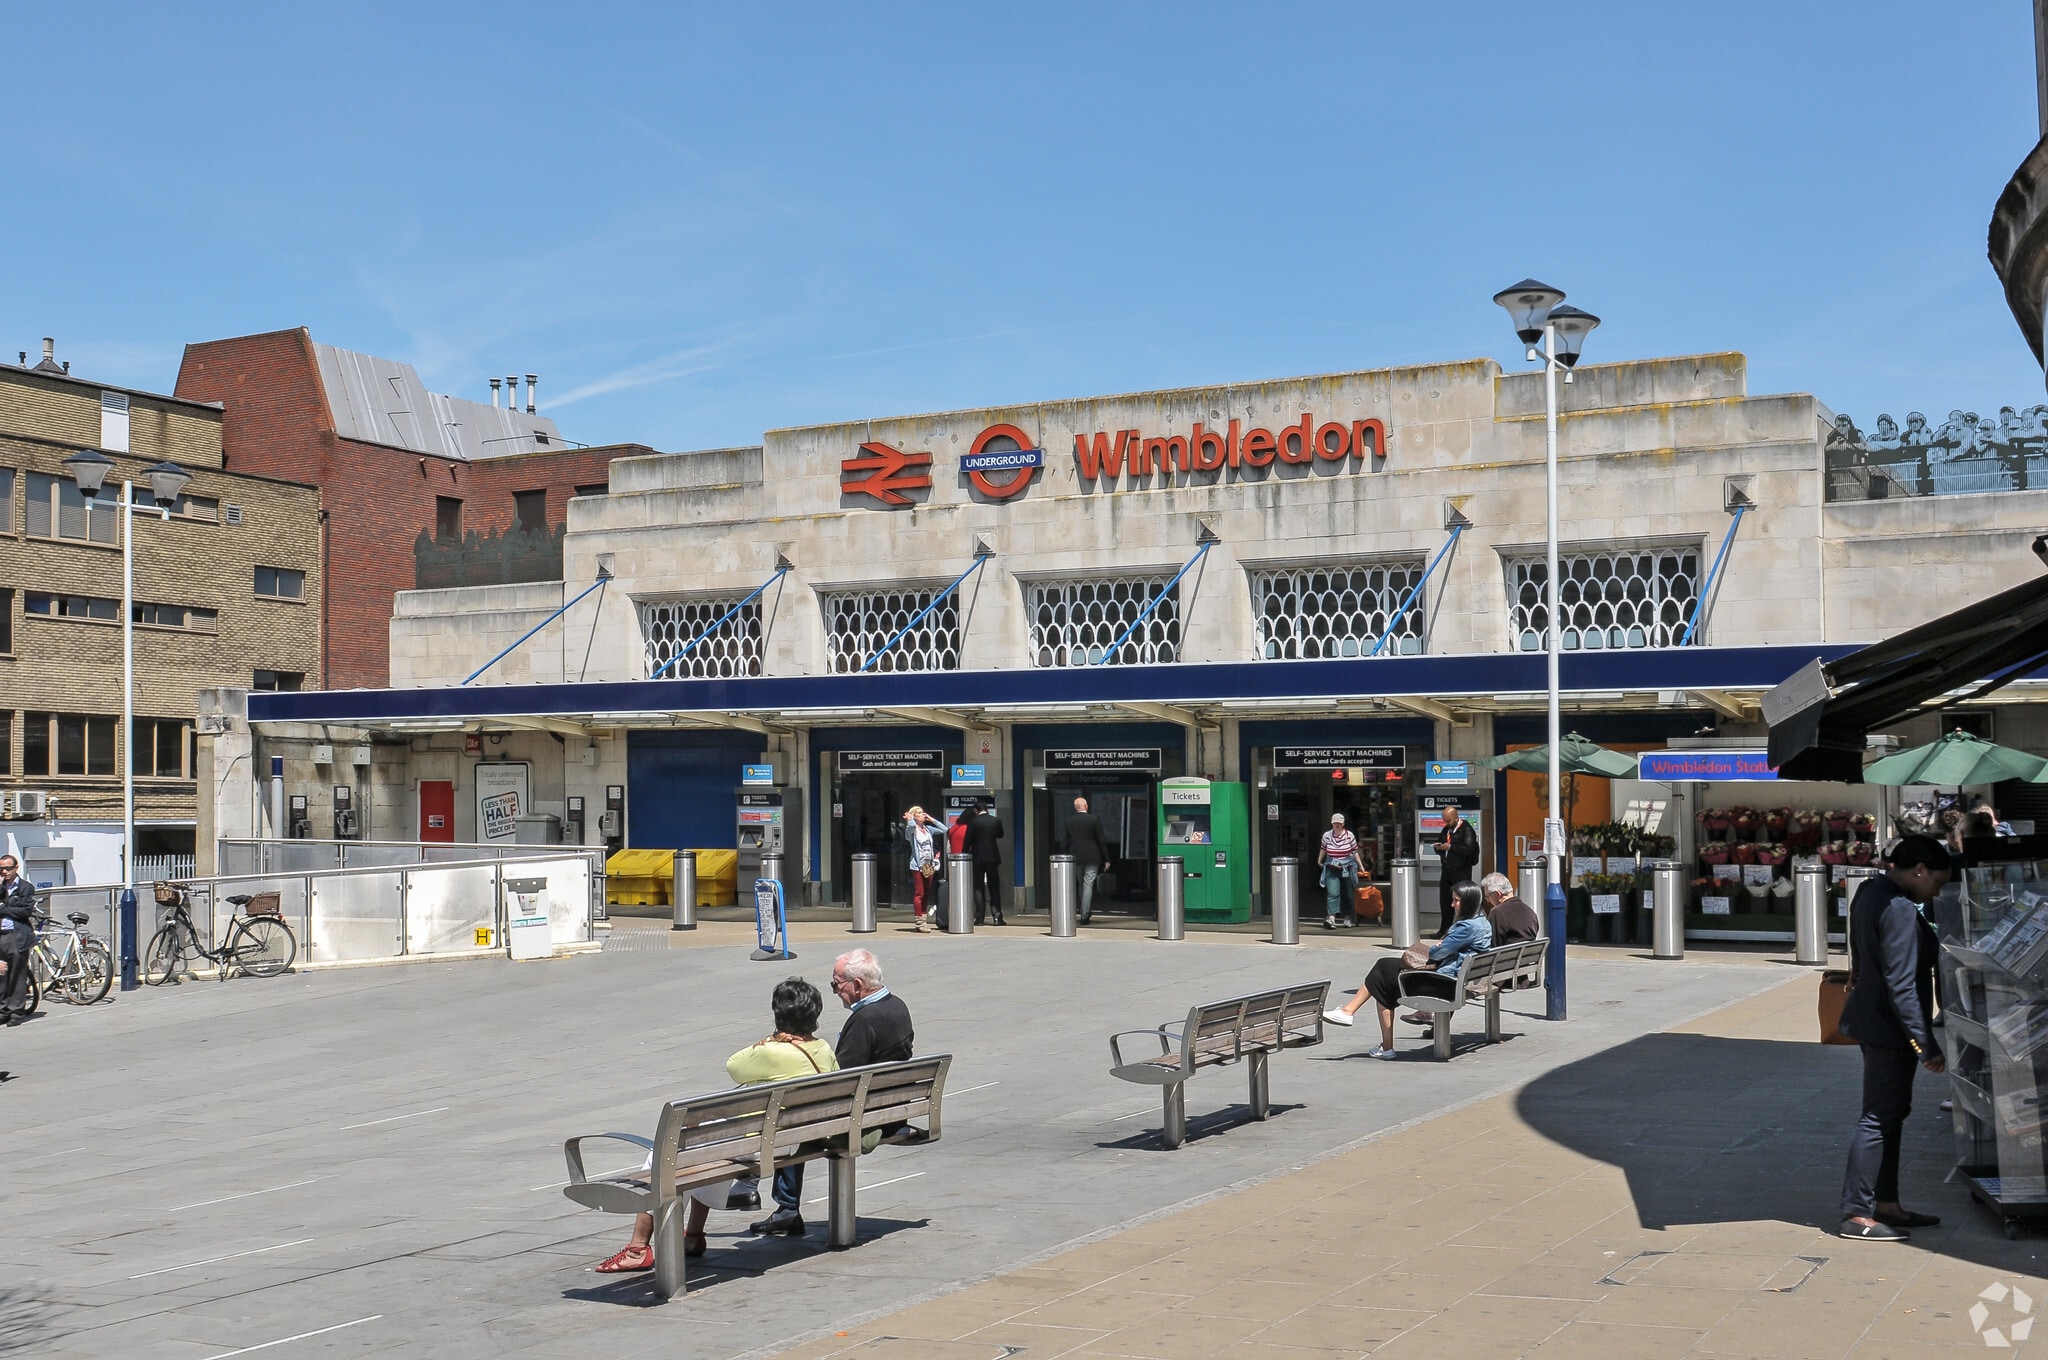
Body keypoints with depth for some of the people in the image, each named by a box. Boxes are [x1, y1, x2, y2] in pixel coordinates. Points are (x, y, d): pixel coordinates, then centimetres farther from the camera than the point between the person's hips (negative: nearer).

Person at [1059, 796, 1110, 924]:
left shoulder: (1069, 821, 2)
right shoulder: (1094, 819, -6)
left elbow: (1063, 841, 2)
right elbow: (1101, 840, -6)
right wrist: (1106, 859, 0)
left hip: (1075, 858, 3)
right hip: (1092, 857, -3)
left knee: (1082, 884, 18)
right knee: (1088, 885, -2)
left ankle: (1087, 911, 27)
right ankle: (1084, 916, -6)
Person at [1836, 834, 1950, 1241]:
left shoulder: (1869, 891, 8)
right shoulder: (1899, 910, -22)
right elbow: (1902, 985, -25)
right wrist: (1926, 1046, -23)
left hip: (1870, 1020, 10)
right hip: (1888, 1028, -10)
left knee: (1890, 1113, 17)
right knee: (1879, 1118, -5)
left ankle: (1886, 1203, 26)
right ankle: (1856, 1215, -1)